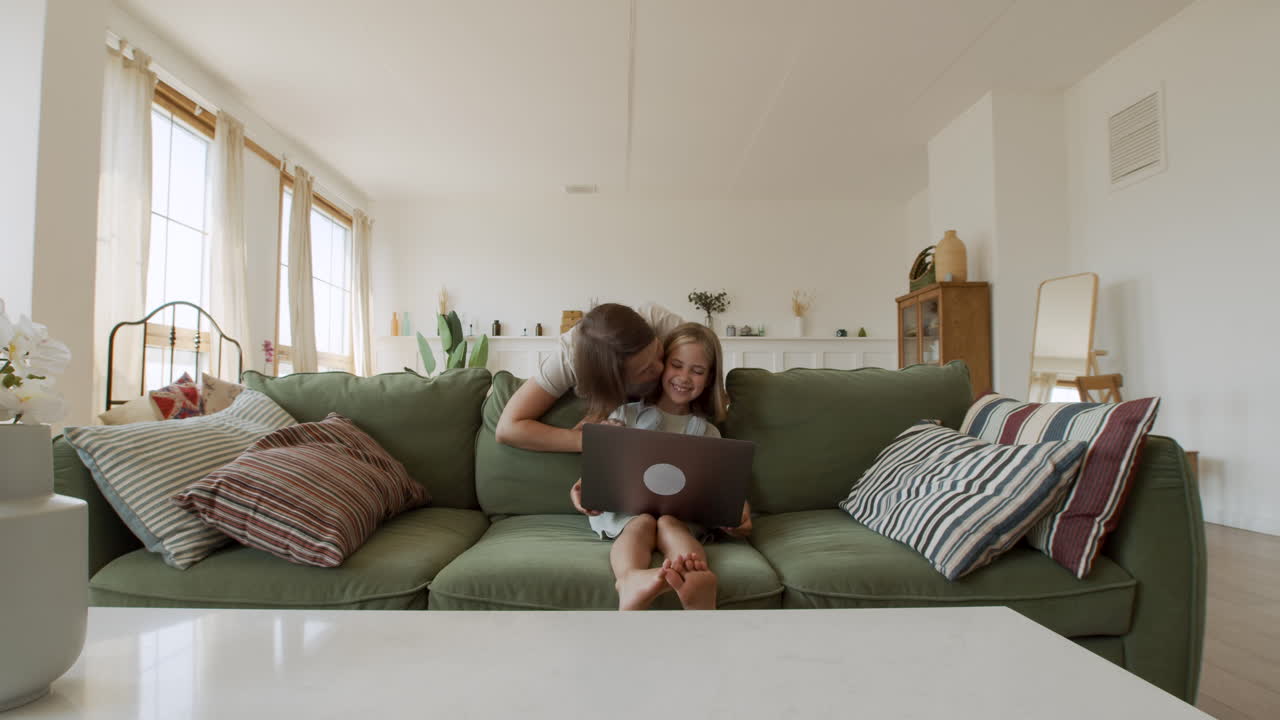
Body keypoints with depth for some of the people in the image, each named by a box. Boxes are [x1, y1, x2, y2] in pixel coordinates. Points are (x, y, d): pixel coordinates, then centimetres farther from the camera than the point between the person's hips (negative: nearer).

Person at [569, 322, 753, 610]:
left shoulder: (706, 433, 19)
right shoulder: (627, 414, 16)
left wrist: (740, 513, -12)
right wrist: (583, 488, -13)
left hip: (682, 512, 0)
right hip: (625, 507, 0)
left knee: (669, 523, -34)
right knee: (643, 522, -34)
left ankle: (698, 582, -67)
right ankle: (631, 582, -66)